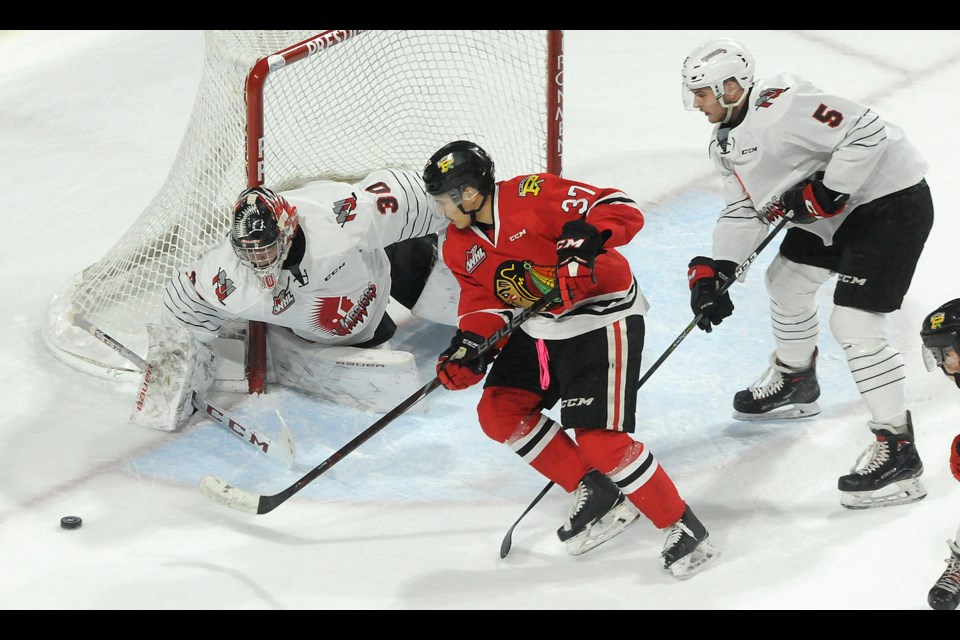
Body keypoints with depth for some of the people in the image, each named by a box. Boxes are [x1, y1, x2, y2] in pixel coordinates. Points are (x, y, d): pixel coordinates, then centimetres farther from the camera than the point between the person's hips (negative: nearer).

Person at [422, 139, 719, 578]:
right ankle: (595, 493, 10)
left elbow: (623, 210, -25)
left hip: (601, 319, -9)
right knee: (499, 412, 2)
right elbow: (485, 301, 6)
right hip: (539, 329, 9)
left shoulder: (532, 196, -22)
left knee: (597, 437, -17)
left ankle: (681, 527, -3)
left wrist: (584, 239, -42)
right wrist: (468, 347, -12)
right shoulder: (460, 247, 3)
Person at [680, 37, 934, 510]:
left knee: (854, 323, -17)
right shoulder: (726, 142, 7)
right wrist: (714, 272, -5)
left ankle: (898, 452, -13)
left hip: (893, 199, -11)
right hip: (836, 210, 11)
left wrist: (823, 193, -27)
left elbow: (866, 133, -30)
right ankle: (795, 383, 48)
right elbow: (744, 209, 7)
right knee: (786, 279, 24)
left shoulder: (780, 108, -26)